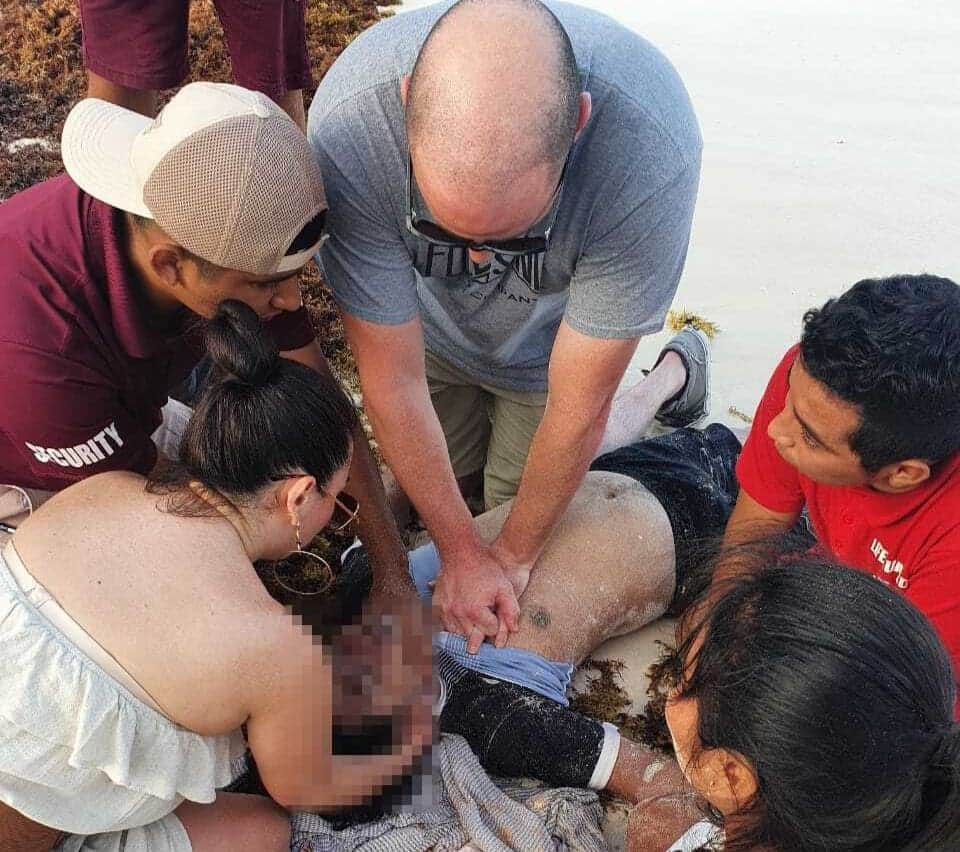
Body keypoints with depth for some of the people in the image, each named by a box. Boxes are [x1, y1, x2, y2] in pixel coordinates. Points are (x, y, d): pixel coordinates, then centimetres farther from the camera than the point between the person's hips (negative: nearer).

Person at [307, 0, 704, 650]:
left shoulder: (651, 150, -43)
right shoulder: (348, 126, -39)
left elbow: (578, 411, -29)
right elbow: (394, 383, -28)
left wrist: (513, 555, -16)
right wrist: (461, 550, -19)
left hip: (553, 340, -1)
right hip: (430, 322, 2)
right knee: (419, 506, 18)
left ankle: (669, 377, 26)